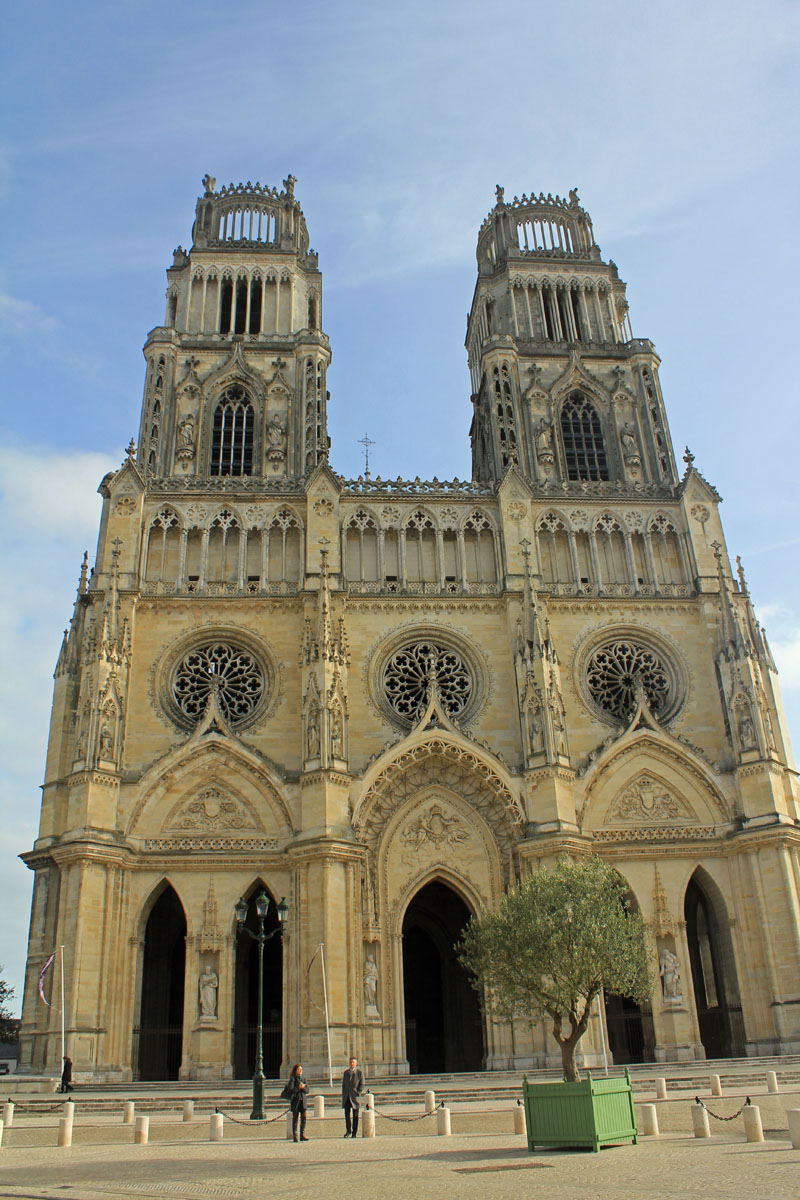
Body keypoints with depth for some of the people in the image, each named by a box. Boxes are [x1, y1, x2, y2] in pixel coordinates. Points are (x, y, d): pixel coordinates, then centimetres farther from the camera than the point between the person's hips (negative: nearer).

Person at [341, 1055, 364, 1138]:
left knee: (355, 1115, 2)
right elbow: (343, 1084, 14)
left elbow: (362, 1085, -1)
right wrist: (343, 1094, 5)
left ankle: (354, 1133, 9)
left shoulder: (360, 1073, 0)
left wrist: (358, 1094, -11)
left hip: (355, 1097, -3)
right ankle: (348, 1130, 15)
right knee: (347, 1114, -2)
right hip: (346, 1097, 3)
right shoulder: (346, 1072, 12)